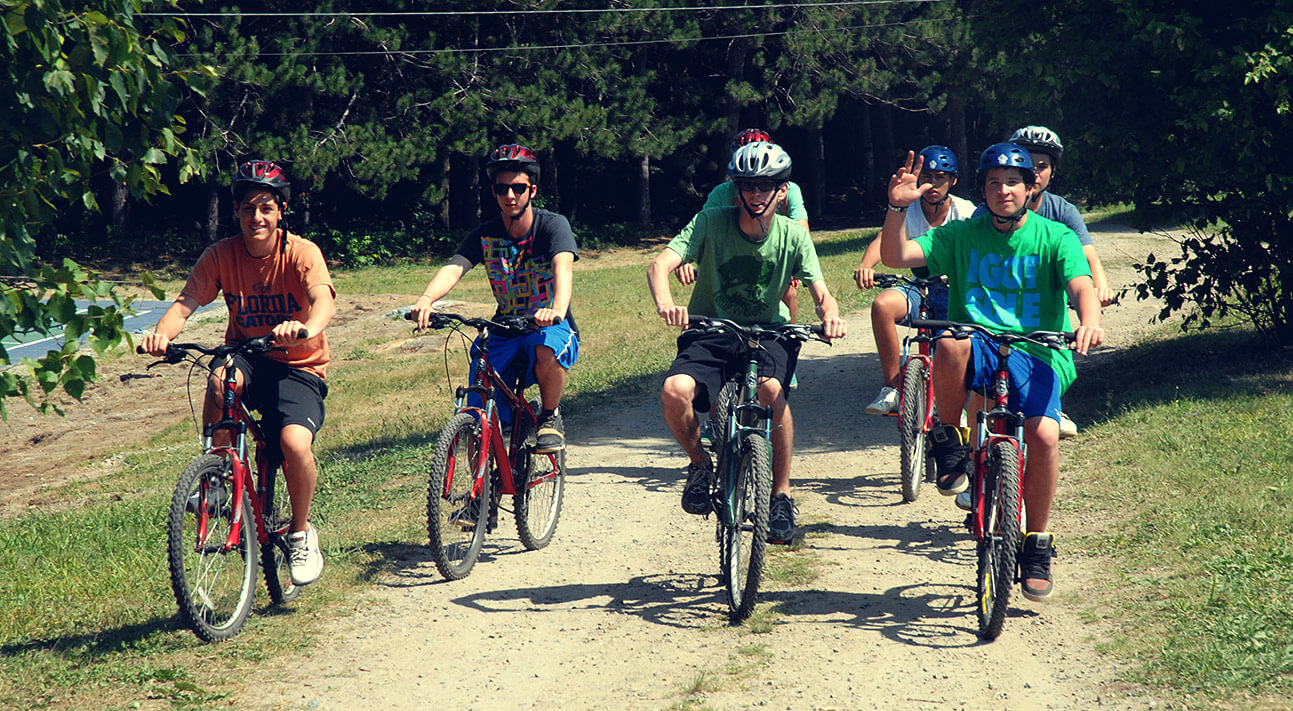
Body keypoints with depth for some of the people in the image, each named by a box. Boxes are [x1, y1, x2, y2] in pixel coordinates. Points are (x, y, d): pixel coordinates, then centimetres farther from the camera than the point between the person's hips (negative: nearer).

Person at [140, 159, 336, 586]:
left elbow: (324, 300, -31)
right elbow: (187, 301, -15)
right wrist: (162, 333, -38)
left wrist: (305, 328, -54)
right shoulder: (222, 255, -5)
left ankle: (302, 532, 0)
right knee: (221, 381, -35)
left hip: (298, 366, -2)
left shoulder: (301, 252, -13)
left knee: (295, 443, -28)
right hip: (246, 355, 2)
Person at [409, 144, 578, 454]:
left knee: (547, 350, -39)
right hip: (505, 333, 3)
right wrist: (427, 298, -42)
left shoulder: (553, 225, -11)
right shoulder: (485, 234, -3)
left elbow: (563, 266, -30)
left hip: (550, 327, -3)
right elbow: (453, 269, -19)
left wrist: (557, 309, -52)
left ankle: (550, 417, -10)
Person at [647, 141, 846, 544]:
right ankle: (700, 463, 2)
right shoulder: (711, 223, -10)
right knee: (675, 391, -30)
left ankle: (781, 494, -15)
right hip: (710, 334, 0)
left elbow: (820, 292, -10)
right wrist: (665, 304, -43)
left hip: (768, 334, 0)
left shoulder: (793, 236, -5)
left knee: (771, 390, -34)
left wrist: (830, 315, -35)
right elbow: (660, 265, -21)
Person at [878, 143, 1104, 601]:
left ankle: (1037, 542, -5)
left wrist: (1089, 321, -36)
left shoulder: (1054, 238, 5)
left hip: (1035, 354, -1)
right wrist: (898, 207, -19)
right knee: (950, 343, -37)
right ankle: (949, 443, -12)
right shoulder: (961, 235, 9)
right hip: (978, 348, 1)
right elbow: (895, 256, -1)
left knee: (1043, 434, -28)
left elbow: (1081, 284, -13)